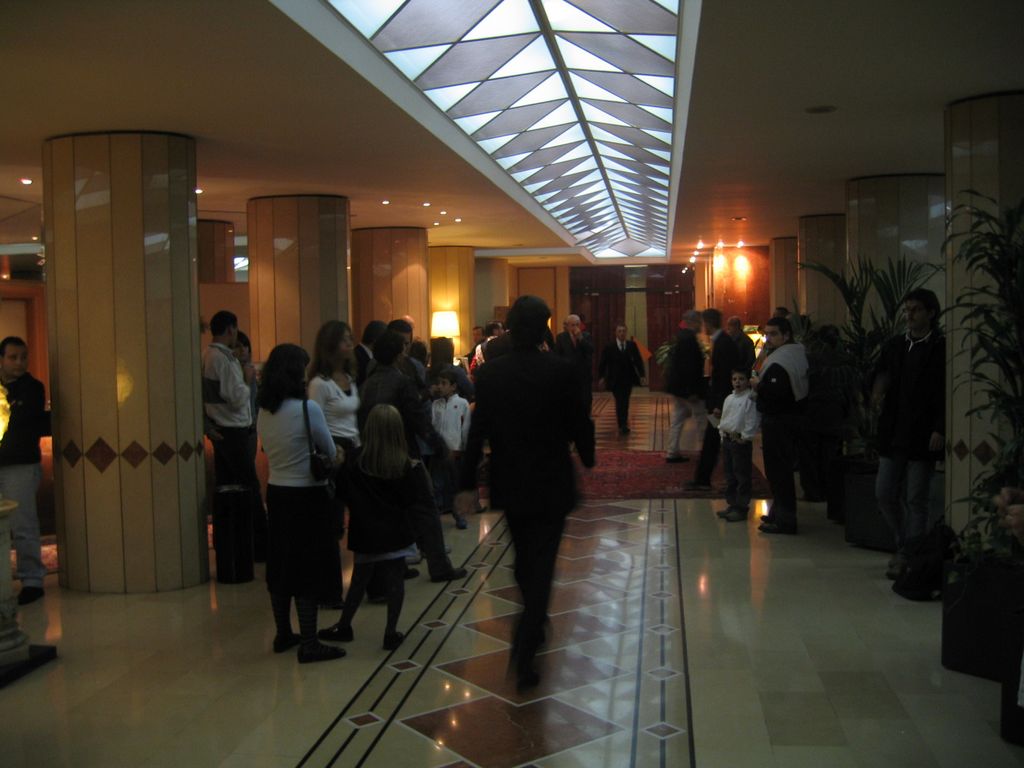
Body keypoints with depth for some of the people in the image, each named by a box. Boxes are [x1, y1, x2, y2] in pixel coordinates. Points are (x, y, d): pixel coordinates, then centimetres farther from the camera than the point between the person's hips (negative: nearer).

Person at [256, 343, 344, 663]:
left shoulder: (263, 412, 2)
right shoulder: (307, 408, -17)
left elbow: (272, 452, 11)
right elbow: (330, 452, -7)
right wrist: (335, 457, 14)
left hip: (276, 493, 7)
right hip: (307, 496, -7)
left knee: (281, 564, 16)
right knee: (309, 568, 1)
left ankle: (283, 635, 27)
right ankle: (308, 644, 6)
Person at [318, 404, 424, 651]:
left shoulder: (355, 465, -9)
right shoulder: (408, 467, -11)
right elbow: (423, 500, -6)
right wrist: (418, 473, 5)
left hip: (366, 536, 1)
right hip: (396, 535, -1)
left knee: (359, 581, 15)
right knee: (395, 582, 7)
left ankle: (343, 627, 27)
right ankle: (391, 633, 11)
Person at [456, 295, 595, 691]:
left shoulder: (490, 373, -6)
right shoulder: (560, 370, -14)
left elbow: (477, 431, -5)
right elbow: (579, 422, -8)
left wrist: (467, 484, 2)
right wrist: (587, 458, 11)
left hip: (509, 481, 4)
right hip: (551, 481, -3)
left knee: (524, 555, 22)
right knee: (542, 561, 1)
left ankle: (533, 623, 42)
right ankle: (524, 650, -6)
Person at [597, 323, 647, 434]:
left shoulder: (632, 345, 1)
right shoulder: (609, 347, -3)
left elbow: (638, 361, -2)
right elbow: (602, 364, -1)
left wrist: (642, 375, -11)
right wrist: (601, 377, -10)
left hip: (628, 379, 2)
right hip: (615, 381, -2)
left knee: (625, 403, 11)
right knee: (620, 403, -5)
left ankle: (623, 425, 26)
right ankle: (622, 425, -1)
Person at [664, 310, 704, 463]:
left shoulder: (682, 337, 12)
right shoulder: (689, 339, -20)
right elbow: (688, 367, -25)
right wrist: (692, 391, -24)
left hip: (677, 387, 10)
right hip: (685, 388, -10)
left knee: (678, 420, 13)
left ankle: (672, 453, 15)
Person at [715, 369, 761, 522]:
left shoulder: (750, 399, -12)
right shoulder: (729, 399, 14)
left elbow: (752, 422, -16)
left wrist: (745, 437, -16)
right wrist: (723, 433, 14)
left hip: (741, 441, -8)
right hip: (727, 439, 8)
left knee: (742, 476, -2)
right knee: (730, 475, 15)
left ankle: (741, 508, 5)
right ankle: (732, 504, 25)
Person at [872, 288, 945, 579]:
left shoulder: (940, 348, -6)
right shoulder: (894, 346, 11)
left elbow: (945, 394, -10)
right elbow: (879, 377, 17)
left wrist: (939, 430, -16)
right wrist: (877, 394, -6)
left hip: (923, 436, -6)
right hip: (893, 433, 6)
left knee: (915, 499, 1)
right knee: (884, 493, 8)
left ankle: (911, 558, 10)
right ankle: (904, 547, 27)